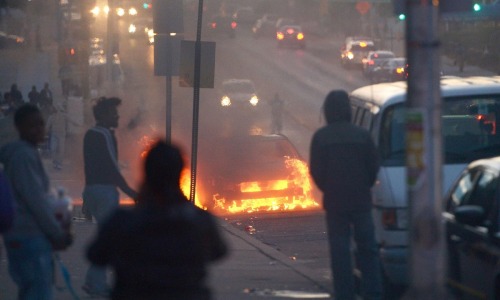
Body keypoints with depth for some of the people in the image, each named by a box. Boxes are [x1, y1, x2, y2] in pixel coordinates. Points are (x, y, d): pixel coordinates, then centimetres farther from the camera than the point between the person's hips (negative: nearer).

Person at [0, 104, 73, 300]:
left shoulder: (29, 153, 17)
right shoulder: (24, 155, -14)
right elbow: (35, 199, -17)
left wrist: (57, 230, 13)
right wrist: (58, 233, -11)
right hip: (30, 238, -10)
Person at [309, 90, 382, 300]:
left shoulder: (321, 137, -5)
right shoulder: (361, 135, -2)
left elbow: (316, 171, -3)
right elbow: (374, 166, 1)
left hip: (334, 201, -1)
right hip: (361, 200, 1)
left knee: (339, 251, 3)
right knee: (367, 249, 8)